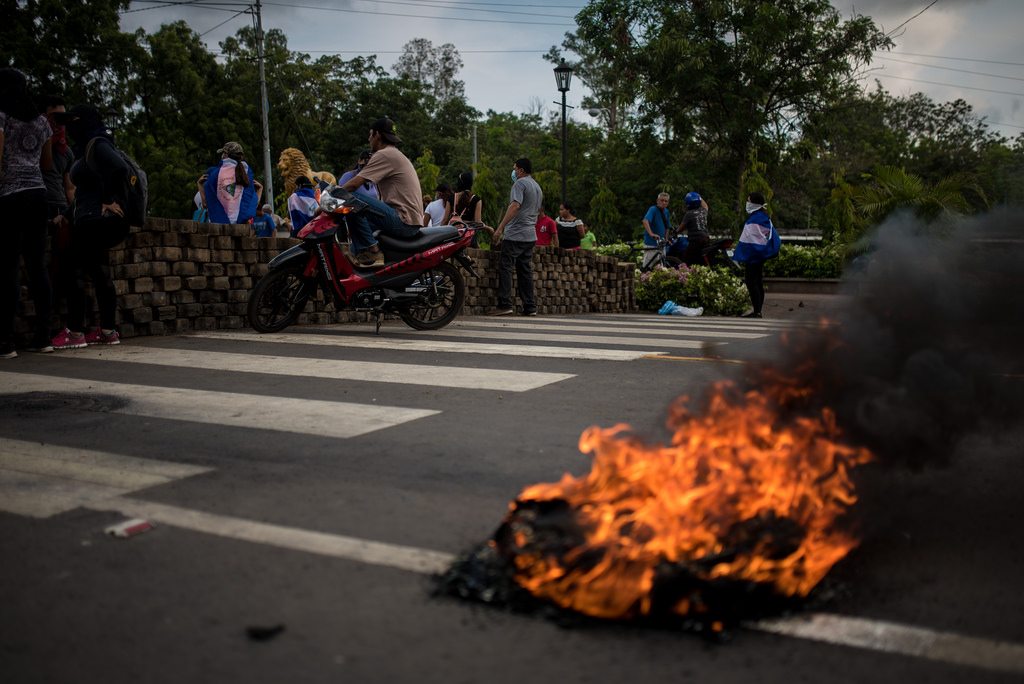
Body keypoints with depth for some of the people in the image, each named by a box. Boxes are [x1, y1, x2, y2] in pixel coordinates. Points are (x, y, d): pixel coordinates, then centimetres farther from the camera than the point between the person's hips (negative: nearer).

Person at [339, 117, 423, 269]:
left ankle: (372, 252, -16)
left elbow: (354, 184, -15)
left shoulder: (385, 155, -8)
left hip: (403, 221, -11)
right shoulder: (396, 155, 24)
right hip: (413, 224, 11)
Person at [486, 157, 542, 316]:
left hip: (515, 235, -9)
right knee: (525, 270, 9)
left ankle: (504, 305, -13)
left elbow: (515, 206, -20)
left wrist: (500, 227, -23)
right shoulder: (538, 187, 22)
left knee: (505, 268, -8)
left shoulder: (520, 183, -7)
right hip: (530, 236, 9)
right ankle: (530, 307, 6)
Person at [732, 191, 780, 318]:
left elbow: (749, 239, -17)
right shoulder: (764, 217, 15)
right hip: (760, 256, 10)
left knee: (751, 283, -9)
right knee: (758, 283, 11)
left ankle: (756, 312, -11)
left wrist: (739, 255, -12)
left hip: (753, 256, -10)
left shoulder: (755, 219, -16)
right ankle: (758, 311, 15)